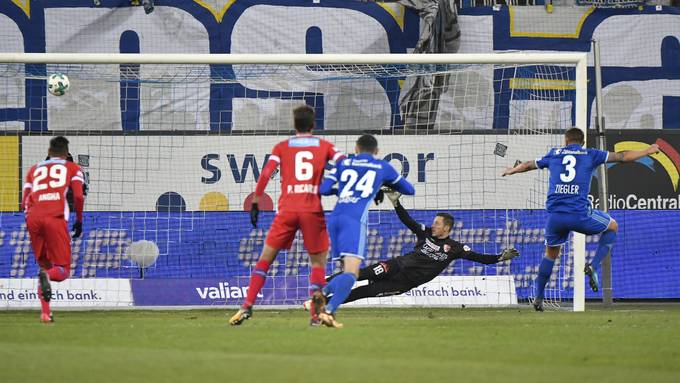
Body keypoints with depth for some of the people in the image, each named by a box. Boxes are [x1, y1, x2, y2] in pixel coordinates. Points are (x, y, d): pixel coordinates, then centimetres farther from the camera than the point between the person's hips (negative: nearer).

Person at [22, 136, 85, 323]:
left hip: (33, 217, 3)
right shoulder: (72, 168, 19)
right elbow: (78, 197, 5)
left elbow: (24, 203, 18)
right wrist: (79, 220, 17)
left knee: (44, 265, 18)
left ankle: (45, 312, 6)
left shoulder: (34, 169, 26)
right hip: (56, 217, -3)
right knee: (63, 270, 0)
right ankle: (46, 276, -35)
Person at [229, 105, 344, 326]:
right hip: (313, 211, 0)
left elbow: (266, 173, 0)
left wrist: (255, 203, 1)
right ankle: (316, 313, -4)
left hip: (287, 210, 0)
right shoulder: (324, 146, 12)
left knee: (265, 258, 7)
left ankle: (247, 306, -4)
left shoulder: (282, 147, 11)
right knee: (318, 262, 9)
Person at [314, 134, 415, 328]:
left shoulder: (343, 164, 21)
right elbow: (409, 190, 30)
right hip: (355, 219, -4)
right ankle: (328, 311, -34)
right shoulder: (383, 167, 18)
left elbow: (323, 189, 11)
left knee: (348, 270, 15)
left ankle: (322, 294, -13)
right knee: (351, 272, -13)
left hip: (335, 217, 4)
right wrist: (389, 186, 49)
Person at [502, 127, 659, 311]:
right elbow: (622, 157, 16)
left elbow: (528, 165, 36)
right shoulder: (590, 154, 11)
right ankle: (593, 266, 5)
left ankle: (538, 298, 18)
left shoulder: (554, 154, 19)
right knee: (612, 227, 22)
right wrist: (647, 152, 31)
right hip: (579, 213, -3)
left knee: (551, 254, 23)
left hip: (554, 214, 3)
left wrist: (511, 170, 56)